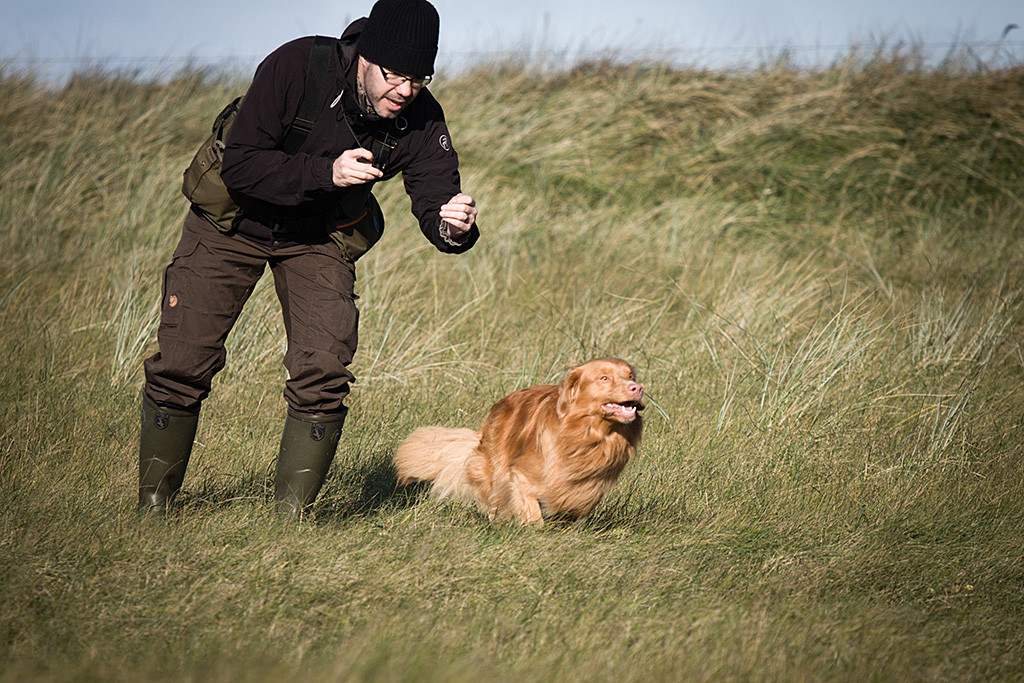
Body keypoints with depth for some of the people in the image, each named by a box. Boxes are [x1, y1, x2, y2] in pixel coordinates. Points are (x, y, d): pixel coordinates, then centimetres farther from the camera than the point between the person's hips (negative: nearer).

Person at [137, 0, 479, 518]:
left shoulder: (421, 119, -21)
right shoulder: (295, 67, -32)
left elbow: (435, 200, -21)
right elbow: (238, 167, -31)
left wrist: (454, 227, -46)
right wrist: (325, 172, -43)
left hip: (321, 237, 2)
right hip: (233, 222, -2)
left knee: (323, 373, -13)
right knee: (182, 362, -4)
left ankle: (292, 513, 2)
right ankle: (153, 503, 15)